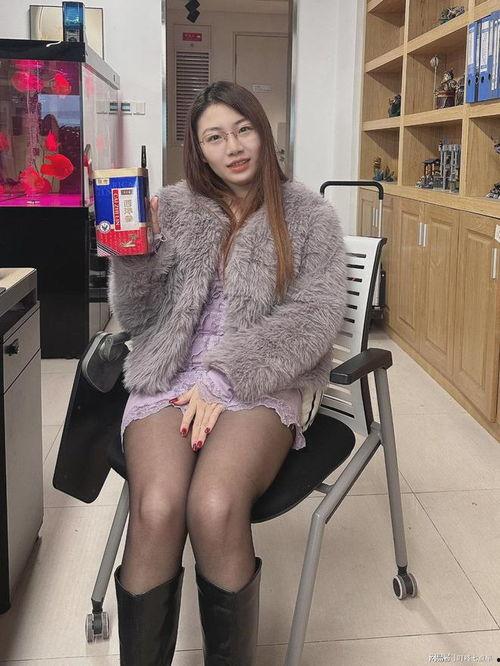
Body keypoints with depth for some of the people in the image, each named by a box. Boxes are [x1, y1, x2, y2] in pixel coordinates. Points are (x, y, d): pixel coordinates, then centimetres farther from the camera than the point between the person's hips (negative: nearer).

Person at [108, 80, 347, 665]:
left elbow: (316, 317, -4)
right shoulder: (173, 208, 13)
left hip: (261, 387, -1)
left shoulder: (309, 217, 8)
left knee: (214, 508, -32)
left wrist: (223, 377, -14)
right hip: (168, 380, 2)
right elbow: (136, 319, 11)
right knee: (157, 508, -30)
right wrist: (130, 256, -9)